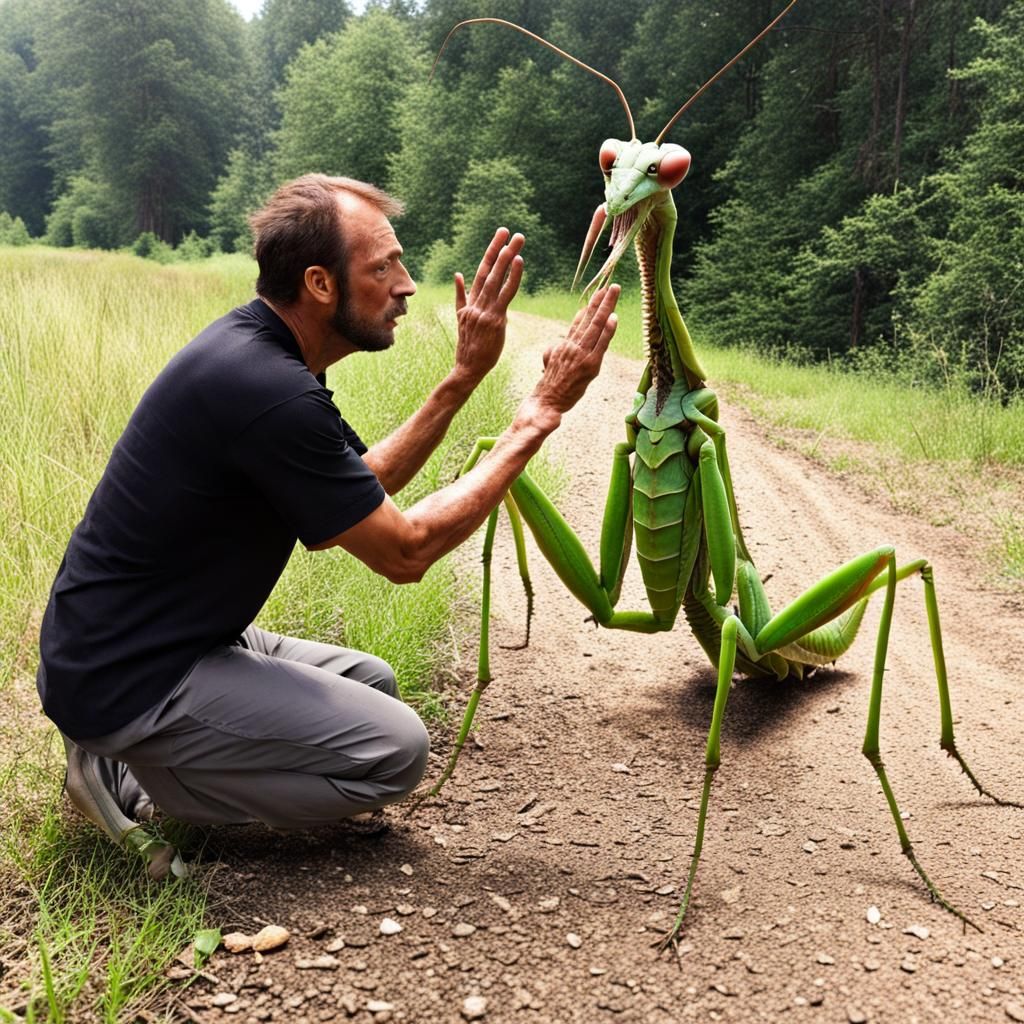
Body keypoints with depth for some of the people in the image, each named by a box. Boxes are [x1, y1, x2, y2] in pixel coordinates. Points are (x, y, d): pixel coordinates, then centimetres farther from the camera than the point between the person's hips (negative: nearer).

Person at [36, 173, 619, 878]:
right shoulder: (268, 389, -27)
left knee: (372, 682, 19)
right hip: (127, 684, -10)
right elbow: (406, 551, -20)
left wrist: (465, 377, 1)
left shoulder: (257, 348, 4)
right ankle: (132, 781, -2)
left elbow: (363, 490, 9)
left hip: (176, 640, 10)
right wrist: (538, 417, -16)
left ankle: (135, 767, 11)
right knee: (394, 750, -12)